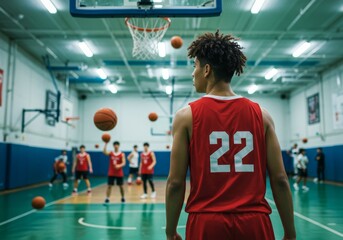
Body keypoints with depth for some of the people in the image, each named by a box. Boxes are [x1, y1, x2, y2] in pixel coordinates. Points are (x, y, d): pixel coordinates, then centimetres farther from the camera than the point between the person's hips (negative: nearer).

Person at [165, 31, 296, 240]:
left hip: (207, 222, -1)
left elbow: (175, 183, -6)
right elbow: (280, 180, -1)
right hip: (255, 223, 2)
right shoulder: (261, 115, 0)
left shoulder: (187, 116, -5)